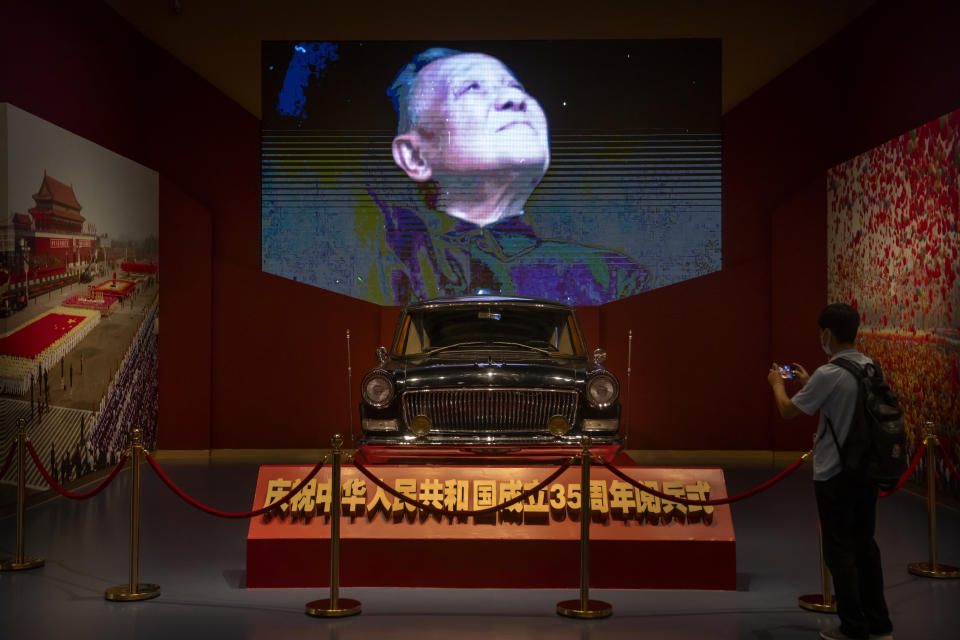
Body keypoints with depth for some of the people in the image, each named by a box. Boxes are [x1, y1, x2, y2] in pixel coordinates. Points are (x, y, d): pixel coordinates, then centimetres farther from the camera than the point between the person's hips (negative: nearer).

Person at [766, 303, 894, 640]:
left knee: (840, 550, 3)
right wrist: (809, 382, 28)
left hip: (835, 474, -7)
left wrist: (777, 384, 10)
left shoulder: (829, 375, -19)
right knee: (864, 545, 16)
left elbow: (789, 411, -9)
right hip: (866, 470, 7)